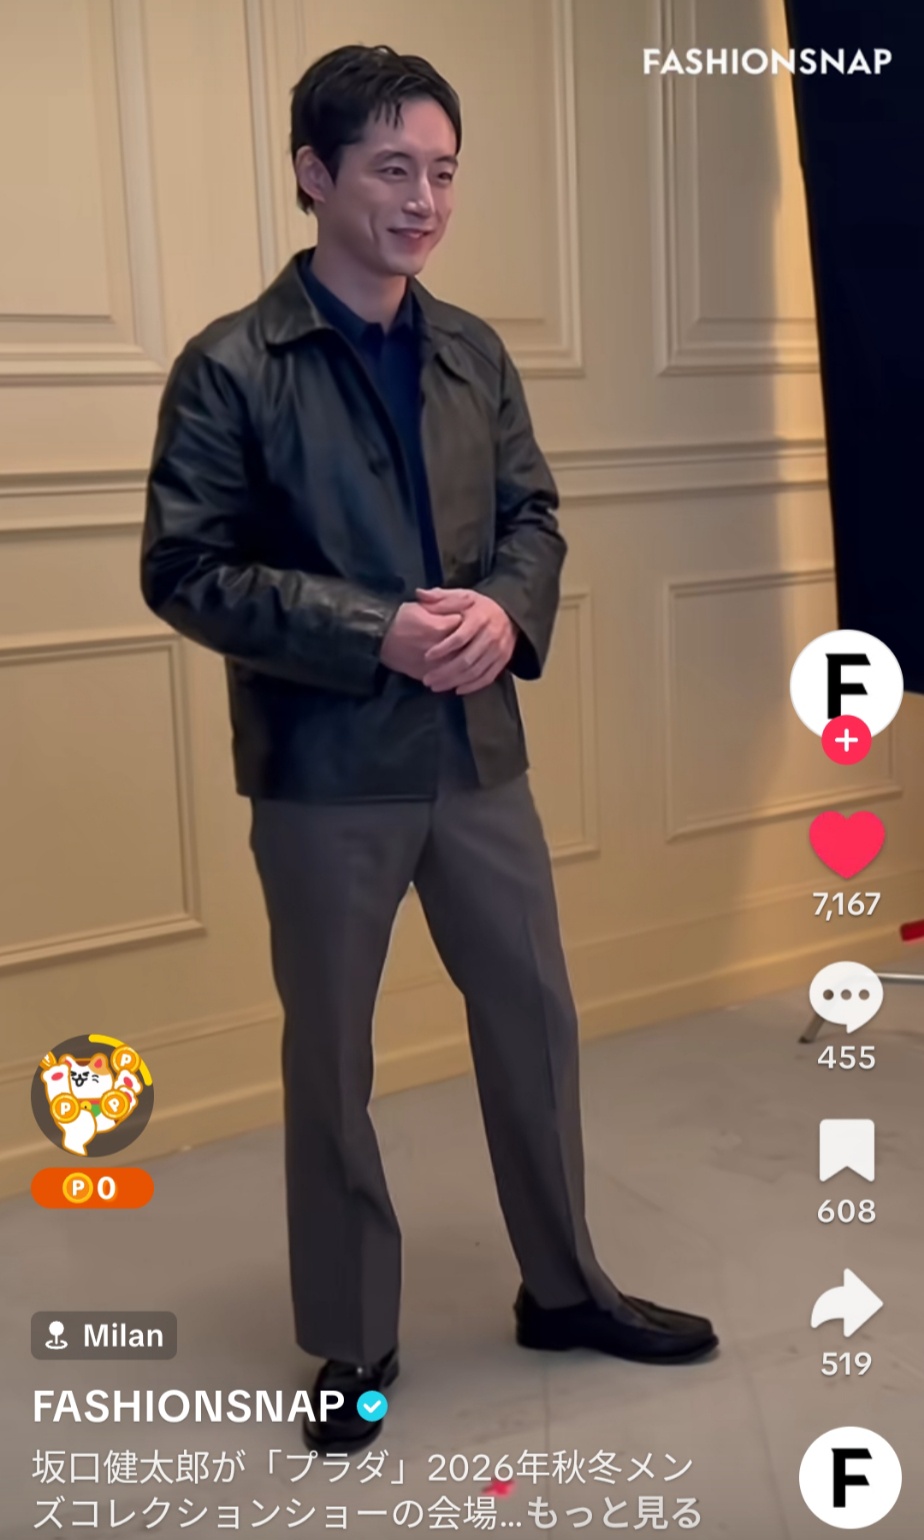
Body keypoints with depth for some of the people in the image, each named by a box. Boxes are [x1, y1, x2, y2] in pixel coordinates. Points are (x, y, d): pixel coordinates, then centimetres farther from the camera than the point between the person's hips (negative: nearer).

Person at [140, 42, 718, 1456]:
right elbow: (185, 571, -11)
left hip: (479, 749, 5)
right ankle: (353, 1344, 29)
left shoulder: (475, 353, 7)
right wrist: (378, 633, -21)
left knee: (533, 1014, 14)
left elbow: (534, 514, 11)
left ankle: (563, 1286, 36)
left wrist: (505, 611, -13)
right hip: (324, 766, -5)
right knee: (329, 1056, 9)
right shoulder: (230, 368, -9)